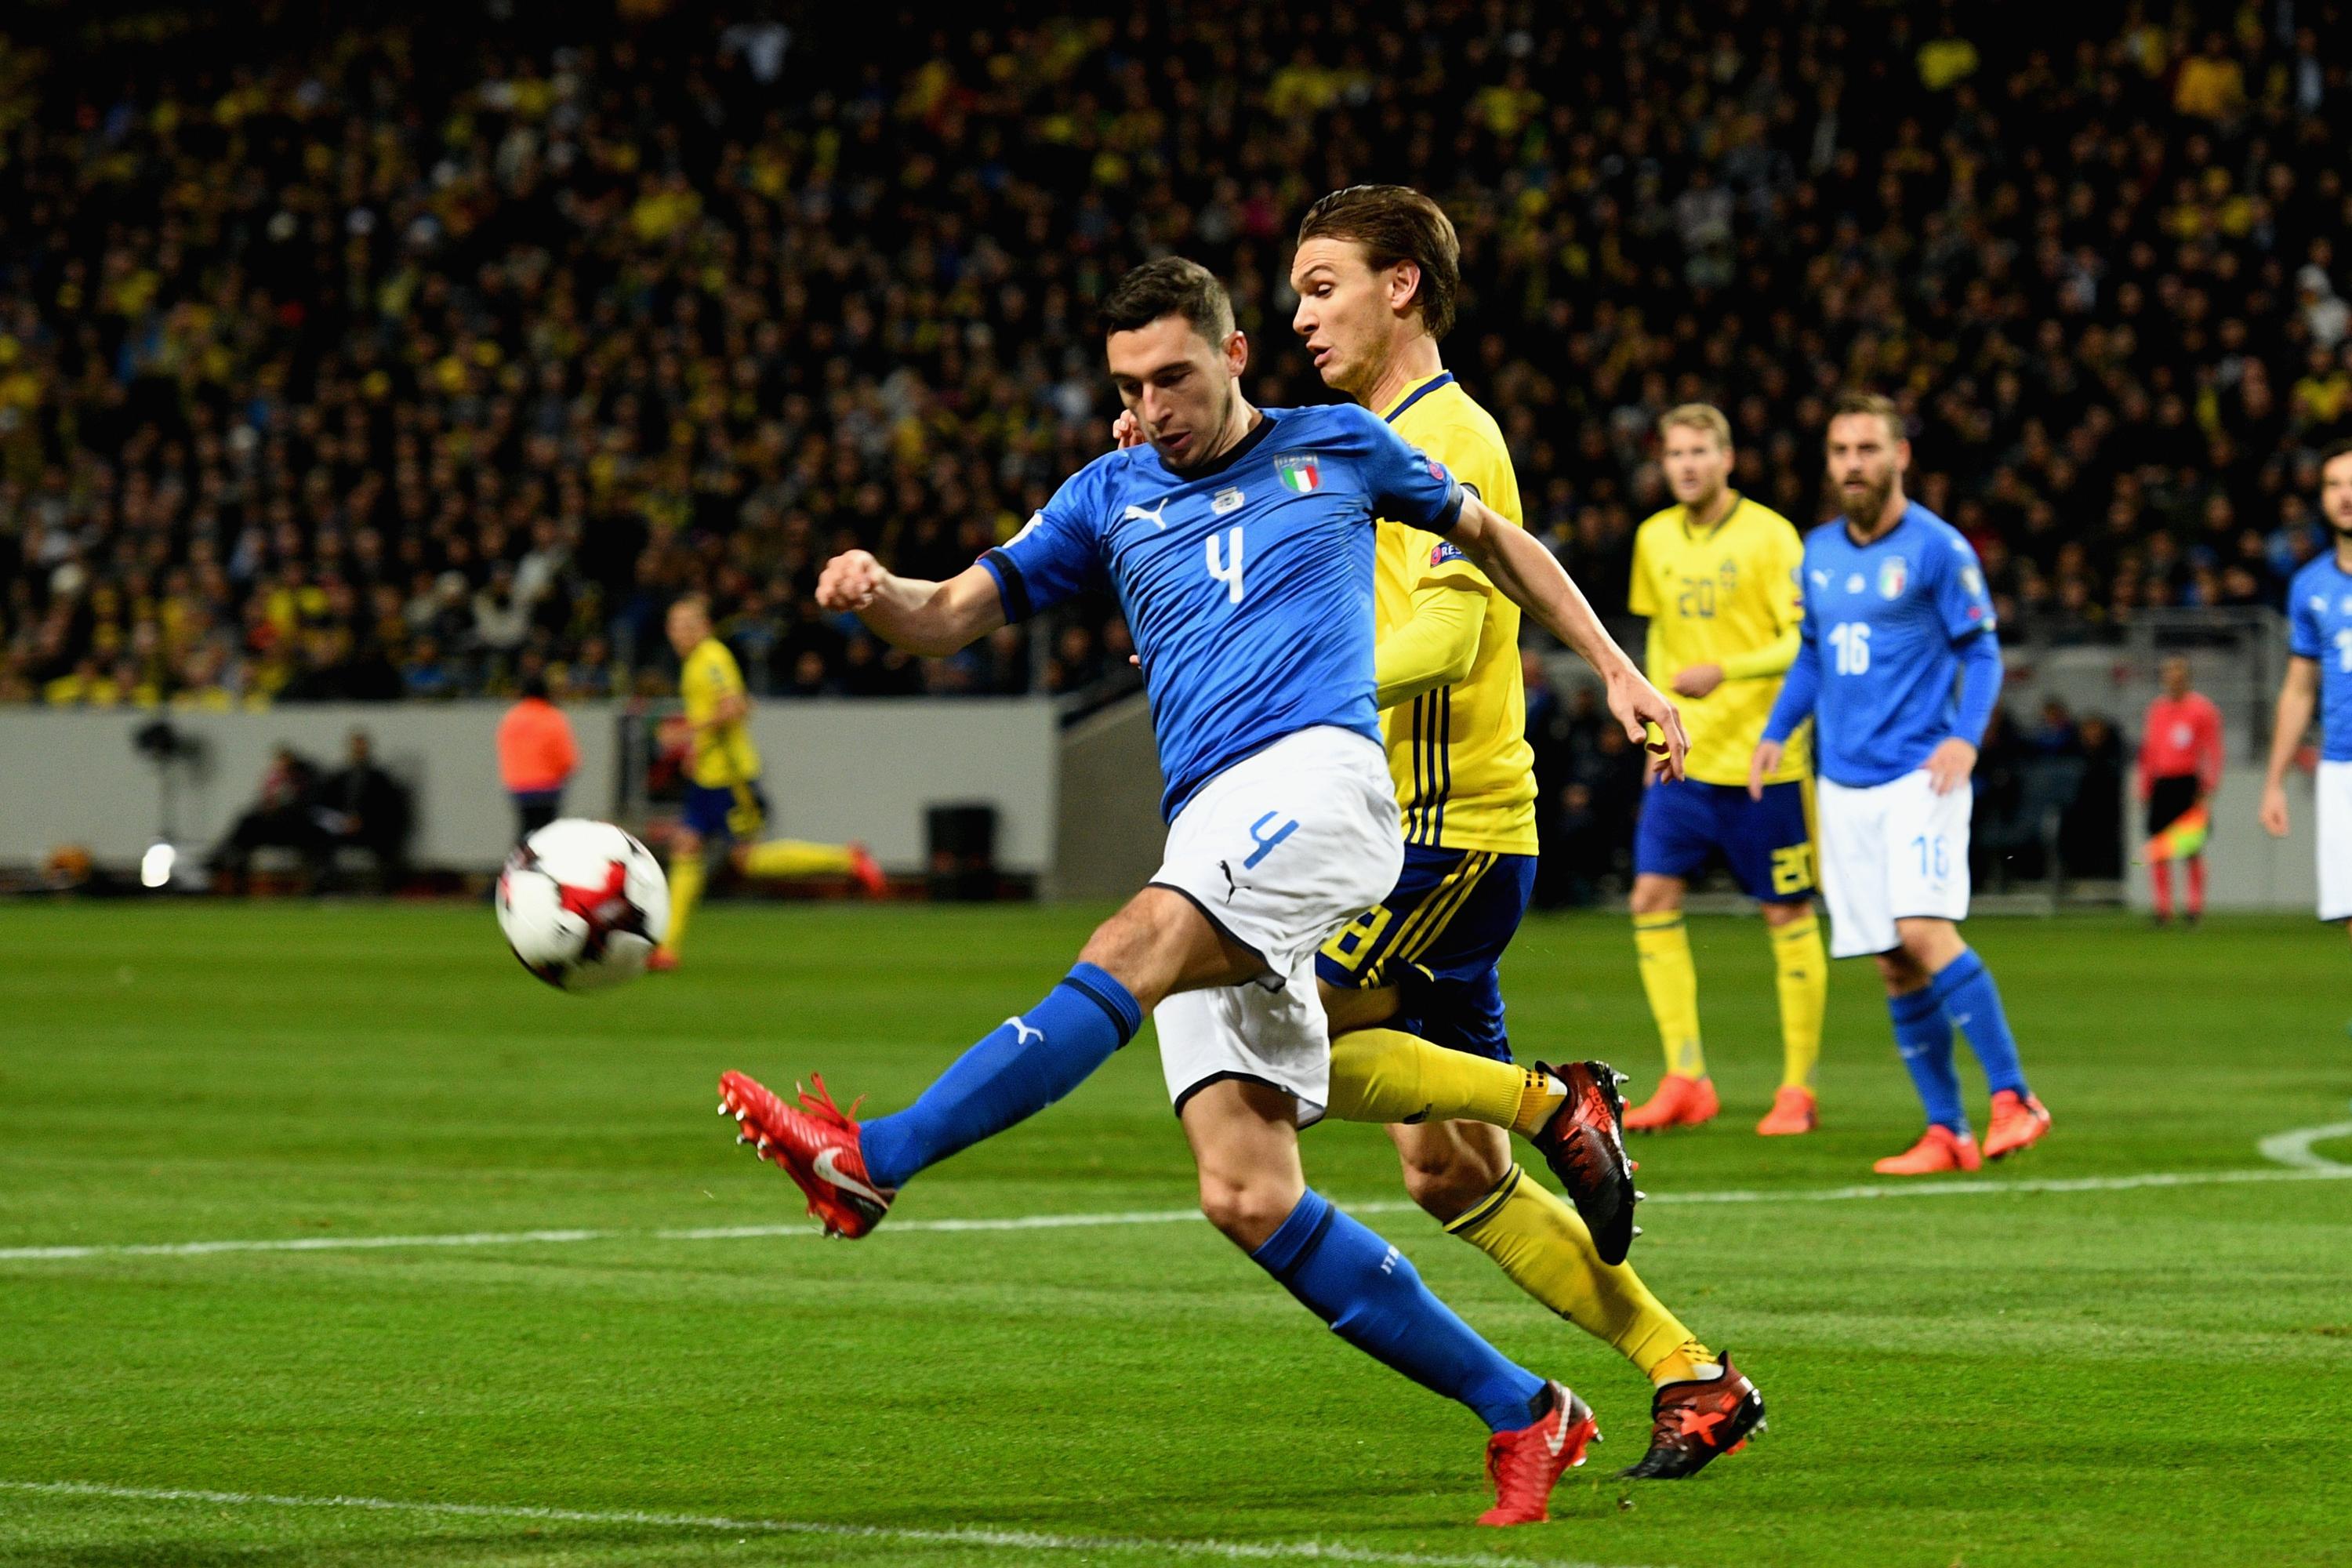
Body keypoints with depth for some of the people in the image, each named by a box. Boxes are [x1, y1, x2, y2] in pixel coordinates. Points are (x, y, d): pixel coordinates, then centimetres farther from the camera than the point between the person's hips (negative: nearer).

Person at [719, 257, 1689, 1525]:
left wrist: (1615, 670, 22)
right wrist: (876, 595, -6)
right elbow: (955, 620, 17)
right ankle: (1520, 1414, -3)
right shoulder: (1111, 496, 20)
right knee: (1248, 1197, -9)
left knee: (1134, 949, -32)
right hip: (1206, 836, 5)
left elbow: (1490, 538, 28)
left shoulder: (1336, 448, 14)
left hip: (1316, 775, -5)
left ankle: (874, 1160, -42)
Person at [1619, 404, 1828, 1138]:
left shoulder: (1769, 537, -9)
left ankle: (1797, 1089, 9)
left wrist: (1725, 672, -24)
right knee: (1652, 897, -6)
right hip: (1684, 756, 5)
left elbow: (1807, 642, -13)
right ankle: (1685, 1080, -1)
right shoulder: (1655, 540, 10)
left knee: (1787, 915, 1)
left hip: (1762, 759, -5)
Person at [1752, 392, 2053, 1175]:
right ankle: (1946, 1133, 9)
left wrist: (1965, 737, -18)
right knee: (1894, 966, 3)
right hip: (1844, 781, 6)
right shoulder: (1820, 550, 13)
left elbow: (1981, 653, -3)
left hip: (1919, 773, -6)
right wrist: (1775, 734, 10)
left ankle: (2013, 1098, -16)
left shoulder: (1937, 547, -5)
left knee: (1923, 932, -22)